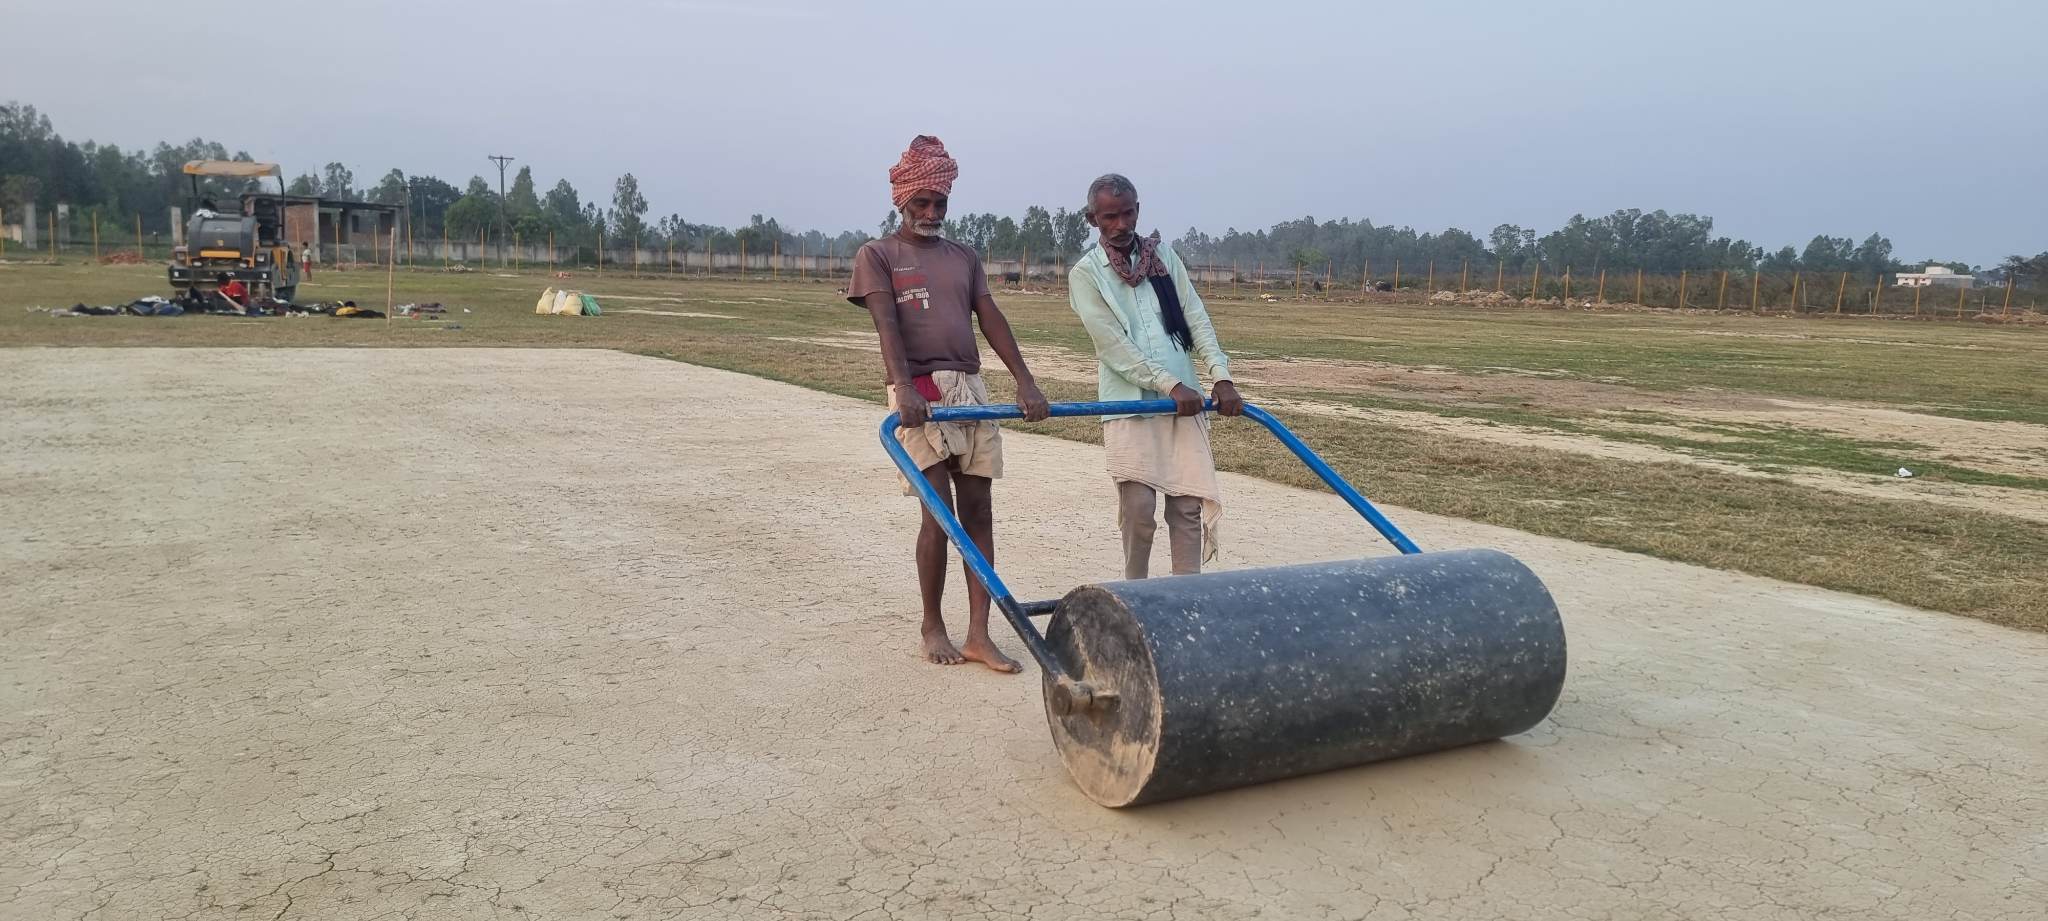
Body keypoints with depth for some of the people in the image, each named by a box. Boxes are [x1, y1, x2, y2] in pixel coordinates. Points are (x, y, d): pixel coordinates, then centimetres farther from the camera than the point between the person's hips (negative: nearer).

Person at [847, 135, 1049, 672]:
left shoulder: (965, 259, 18)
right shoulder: (878, 255, 3)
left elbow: (991, 321, 6)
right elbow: (886, 326, -12)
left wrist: (1025, 382, -7)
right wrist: (904, 387, -28)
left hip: (971, 388, 5)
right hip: (920, 392, -5)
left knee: (978, 511, 3)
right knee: (940, 513, -6)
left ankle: (979, 635, 7)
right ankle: (932, 626, 12)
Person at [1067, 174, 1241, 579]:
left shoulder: (1163, 255, 13)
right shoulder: (1085, 274, 0)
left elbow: (1196, 318, 6)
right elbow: (1113, 345, -9)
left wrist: (1221, 376, -7)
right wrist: (1171, 385, -16)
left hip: (1184, 401, 4)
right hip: (1129, 403, -3)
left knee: (1188, 504, -1)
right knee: (1139, 508, -6)